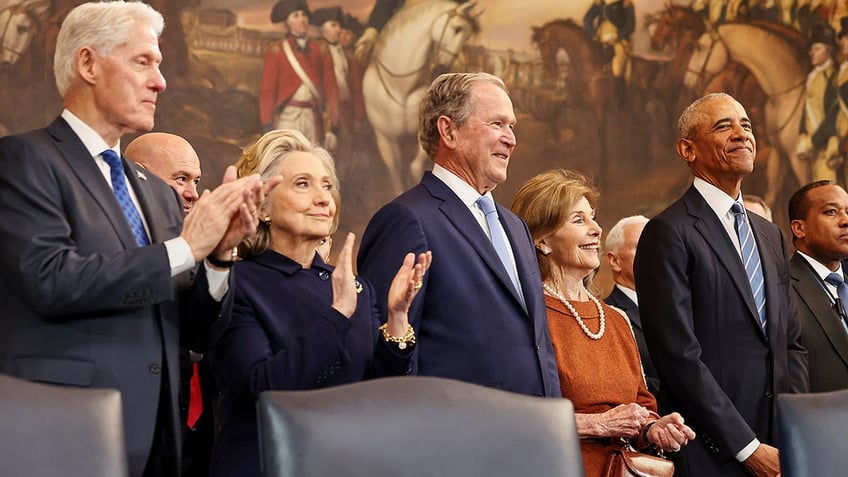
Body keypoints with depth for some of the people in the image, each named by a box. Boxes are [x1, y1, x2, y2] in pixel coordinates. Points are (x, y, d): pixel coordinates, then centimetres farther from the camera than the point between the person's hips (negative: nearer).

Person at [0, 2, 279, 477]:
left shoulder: (159, 192, 15)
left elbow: (194, 330, 14)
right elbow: (50, 280, -19)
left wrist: (220, 254, -4)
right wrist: (185, 247, -13)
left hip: (155, 439, 6)